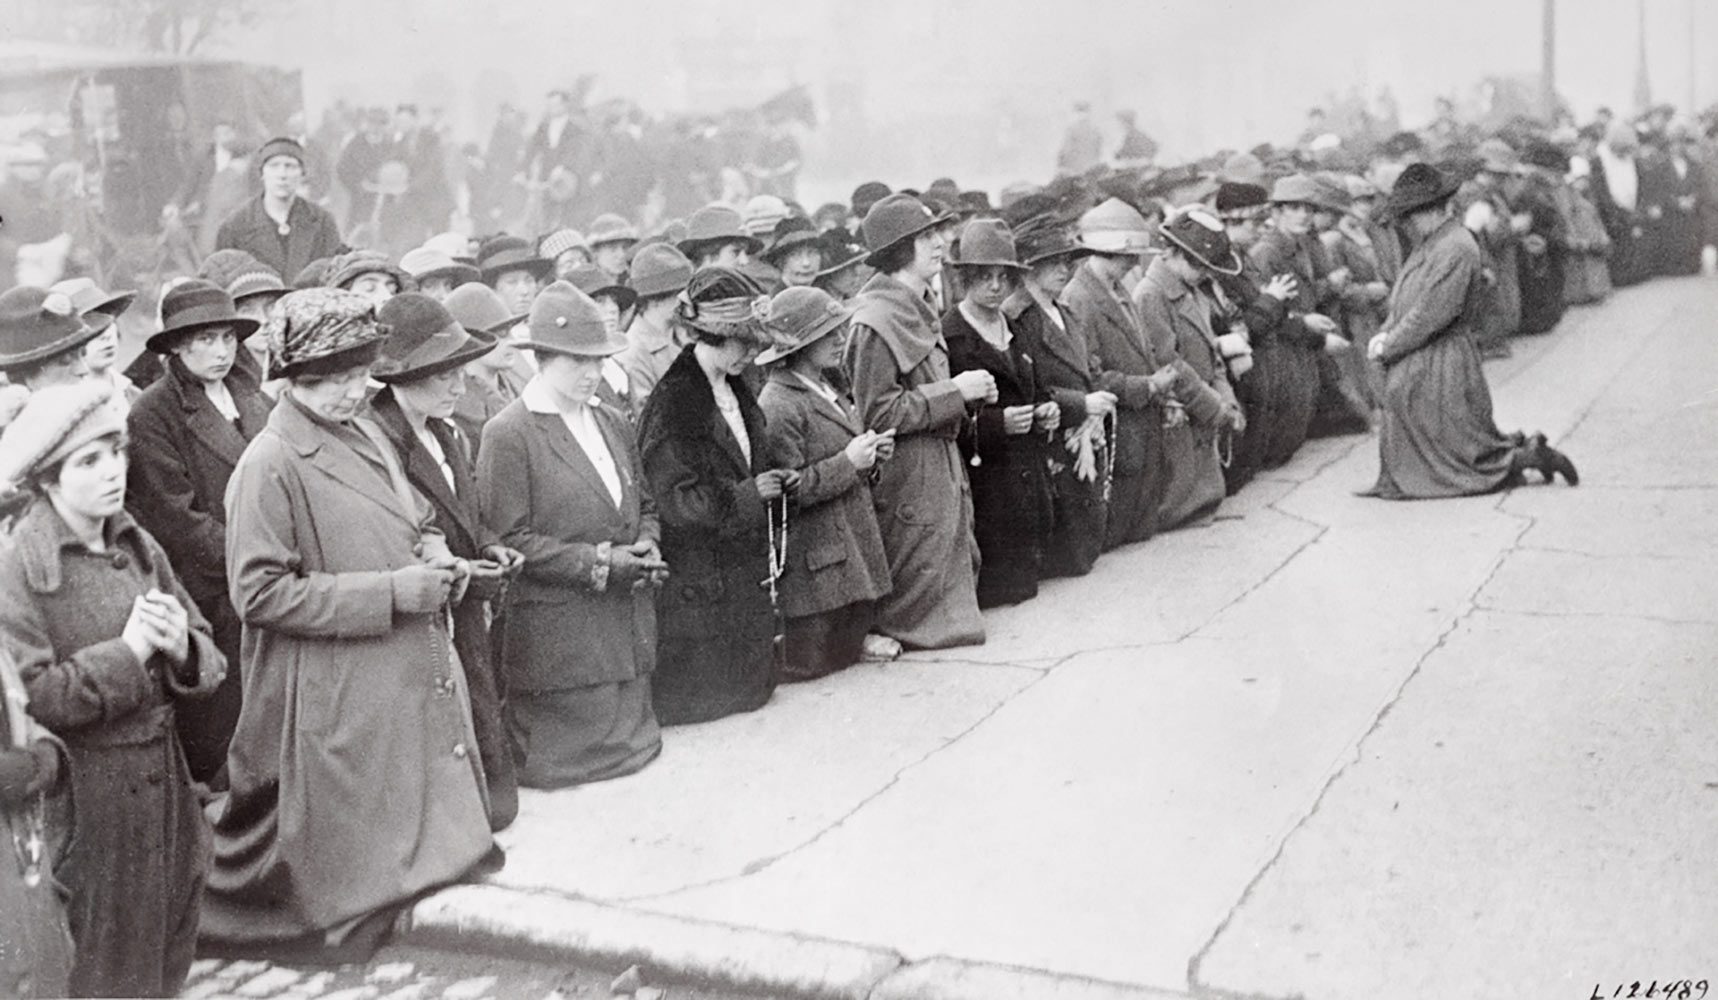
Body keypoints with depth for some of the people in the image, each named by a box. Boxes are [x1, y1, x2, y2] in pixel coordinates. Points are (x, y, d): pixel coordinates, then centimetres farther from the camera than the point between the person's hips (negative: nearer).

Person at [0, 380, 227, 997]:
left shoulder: (138, 547, 5)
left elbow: (209, 665, 8)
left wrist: (181, 649, -13)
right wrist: (125, 652, -19)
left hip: (162, 778, 6)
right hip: (83, 799, -5)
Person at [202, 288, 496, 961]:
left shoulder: (367, 436, 10)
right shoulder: (270, 464, -16)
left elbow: (415, 521, 25)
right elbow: (259, 593, -19)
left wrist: (434, 556, 0)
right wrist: (389, 591, -21)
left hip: (412, 675, 8)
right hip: (339, 700, -8)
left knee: (420, 825, 16)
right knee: (347, 853, 6)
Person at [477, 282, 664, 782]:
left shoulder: (613, 423, 12)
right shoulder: (508, 434, -11)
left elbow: (644, 506, 21)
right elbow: (508, 539, -14)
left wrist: (647, 546, -3)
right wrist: (597, 561, -19)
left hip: (629, 625, 7)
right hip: (558, 634, -7)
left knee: (631, 739, 15)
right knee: (575, 749, 2)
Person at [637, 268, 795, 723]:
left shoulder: (735, 390, 8)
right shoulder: (672, 403, -19)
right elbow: (672, 499, -23)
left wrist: (777, 479, 2)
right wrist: (746, 494, -19)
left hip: (746, 569, 8)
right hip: (699, 579, -8)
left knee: (752, 686, 15)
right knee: (700, 695, 3)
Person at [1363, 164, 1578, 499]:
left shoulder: (1455, 248, -19)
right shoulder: (1428, 243, 12)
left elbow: (1431, 314, -23)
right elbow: (1402, 302, 17)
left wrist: (1388, 347, -15)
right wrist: (1385, 334, -1)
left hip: (1441, 367, -10)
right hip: (1416, 366, 10)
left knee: (1465, 451, -3)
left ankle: (1531, 456, 13)